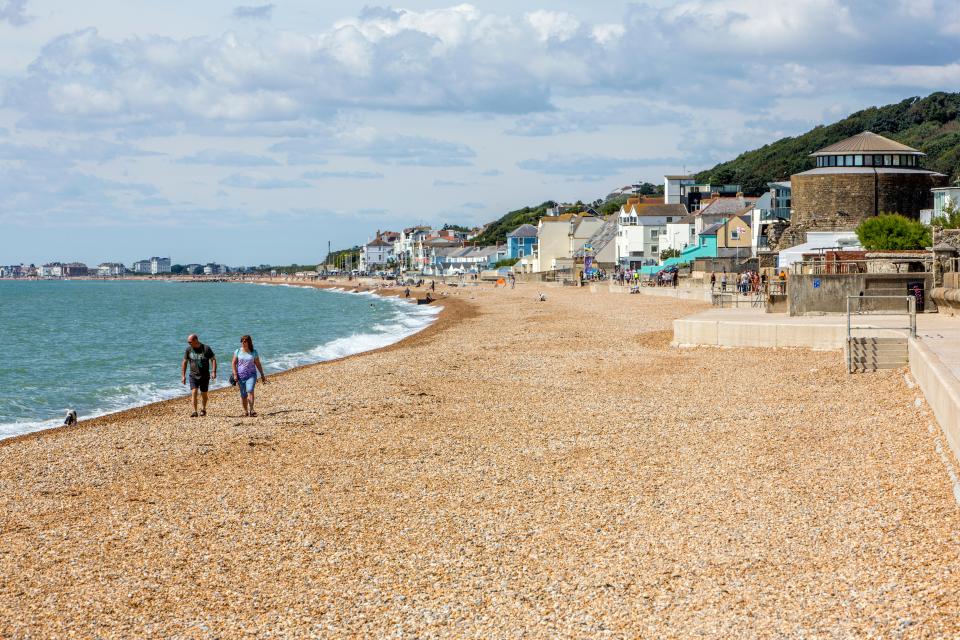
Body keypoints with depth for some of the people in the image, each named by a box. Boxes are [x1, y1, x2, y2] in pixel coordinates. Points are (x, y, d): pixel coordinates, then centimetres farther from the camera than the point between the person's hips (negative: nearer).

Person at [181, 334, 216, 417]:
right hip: (193, 376, 1)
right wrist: (183, 376, 2)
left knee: (203, 394, 8)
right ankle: (194, 412, -14)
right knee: (194, 392, -15)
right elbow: (184, 362, 6)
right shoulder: (188, 349, -1)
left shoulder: (206, 349, -8)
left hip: (205, 376, -1)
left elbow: (213, 360, -3)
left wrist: (213, 372, -15)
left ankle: (203, 409, 29)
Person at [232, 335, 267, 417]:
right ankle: (245, 411, 19)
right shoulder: (238, 351, 3)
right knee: (243, 395, 5)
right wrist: (235, 374, -7)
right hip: (241, 375, 2)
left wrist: (262, 375, 9)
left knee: (250, 391, -21)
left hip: (251, 375, -2)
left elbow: (258, 364, 8)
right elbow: (234, 363, 4)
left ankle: (251, 410, -28)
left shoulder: (254, 352, 3)